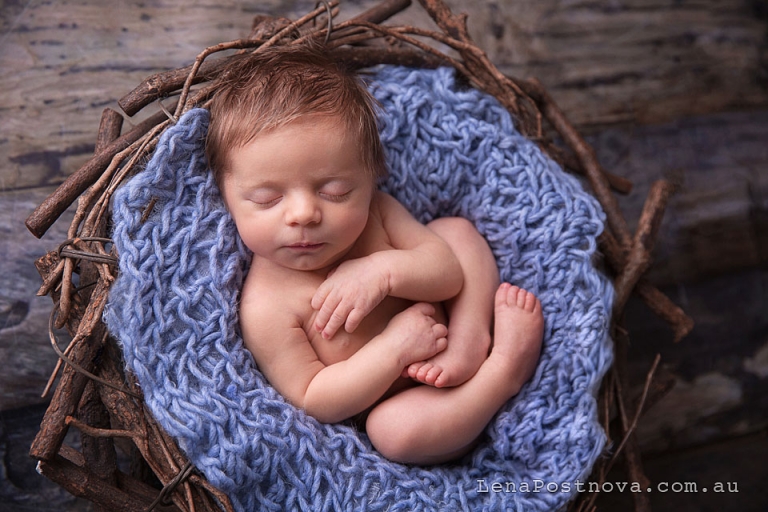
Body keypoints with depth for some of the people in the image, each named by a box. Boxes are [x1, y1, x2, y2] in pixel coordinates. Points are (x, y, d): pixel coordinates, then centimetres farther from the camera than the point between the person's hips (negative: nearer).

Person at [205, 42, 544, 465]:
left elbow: (449, 271, -12)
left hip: (443, 326, 5)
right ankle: (504, 370, -17)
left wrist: (385, 270, -33)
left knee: (454, 230, -2)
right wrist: (395, 346, -33)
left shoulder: (375, 212, -14)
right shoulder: (266, 307, -28)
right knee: (392, 428, -37)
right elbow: (314, 403, -23)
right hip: (398, 399, -5)